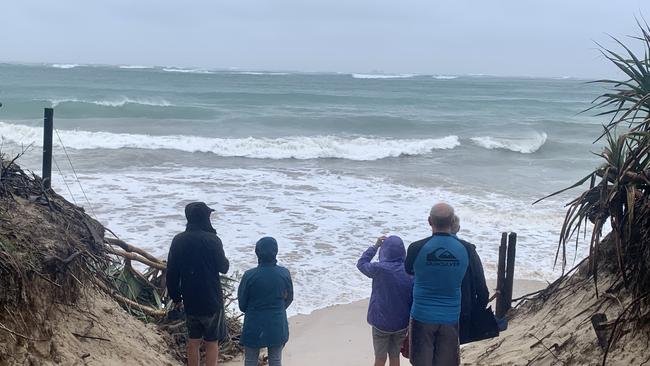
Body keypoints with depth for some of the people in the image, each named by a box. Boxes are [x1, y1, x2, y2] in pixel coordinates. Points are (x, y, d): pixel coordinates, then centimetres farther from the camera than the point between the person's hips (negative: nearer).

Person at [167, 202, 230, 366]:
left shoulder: (178, 240, -1)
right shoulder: (212, 240, -16)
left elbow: (171, 272, 3)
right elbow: (223, 268, -7)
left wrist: (175, 296, 14)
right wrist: (225, 260, 14)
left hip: (190, 300, 5)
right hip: (211, 300, -4)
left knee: (193, 341, 16)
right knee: (212, 343, 6)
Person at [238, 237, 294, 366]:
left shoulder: (249, 275, -16)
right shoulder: (284, 273, -10)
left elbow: (242, 304, -5)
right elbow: (289, 298, 5)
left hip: (254, 327, -2)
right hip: (277, 326, 2)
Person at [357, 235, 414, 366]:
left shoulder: (379, 269, -17)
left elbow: (361, 263, 3)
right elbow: (414, 298, -2)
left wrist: (375, 246, 8)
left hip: (381, 322, -3)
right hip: (401, 323, 3)